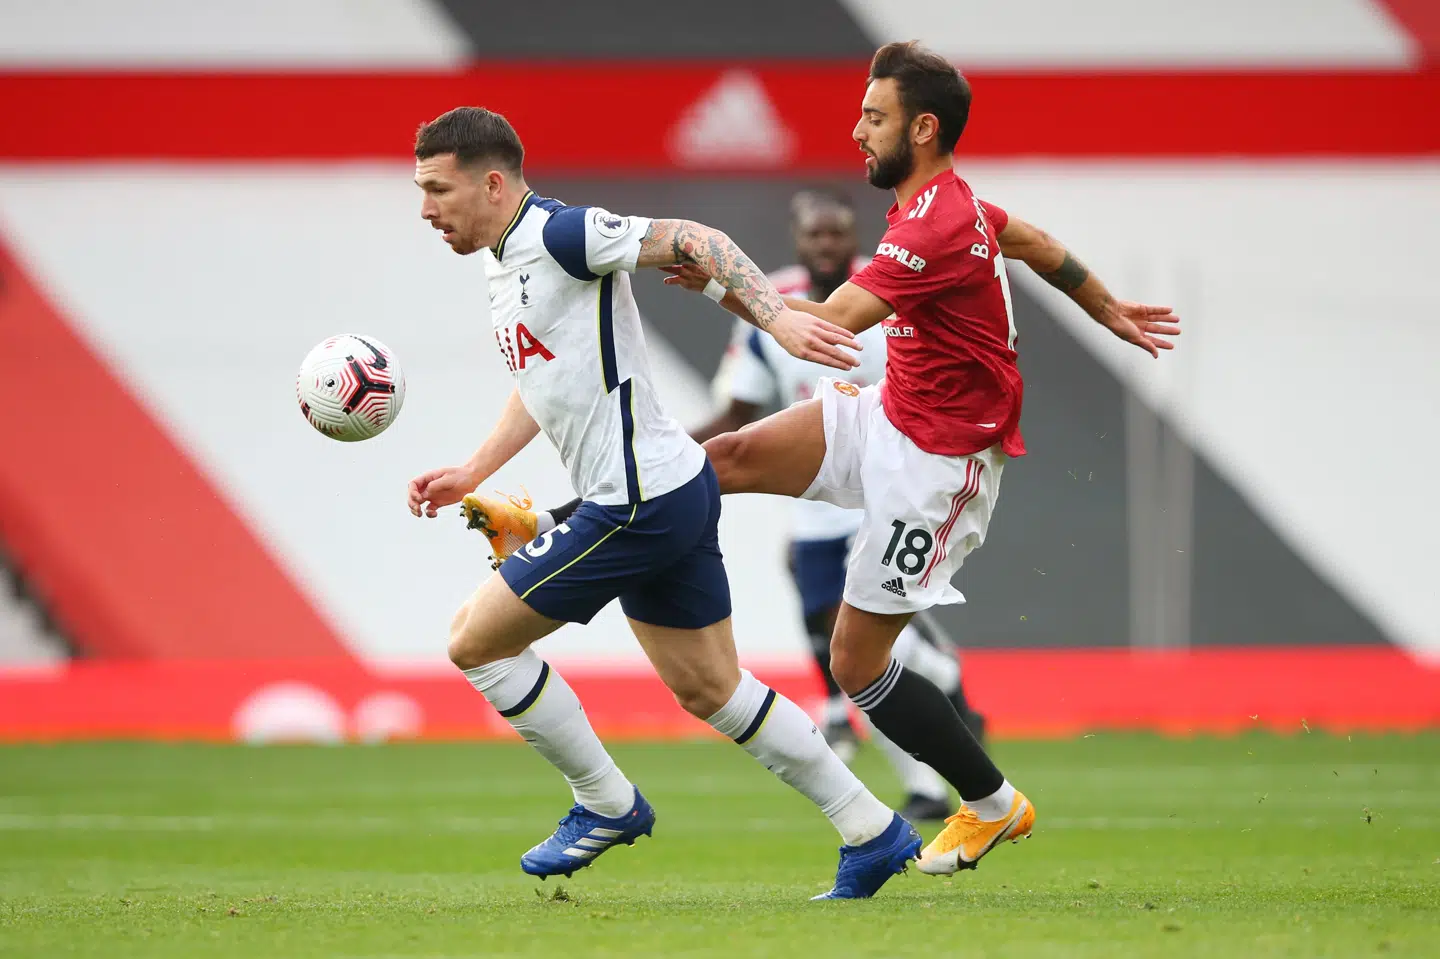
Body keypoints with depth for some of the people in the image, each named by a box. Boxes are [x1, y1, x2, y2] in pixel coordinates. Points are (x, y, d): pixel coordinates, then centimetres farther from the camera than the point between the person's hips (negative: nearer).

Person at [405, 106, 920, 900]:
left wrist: (777, 317, -30)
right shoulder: (503, 262, 14)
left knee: (474, 639, -1)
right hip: (676, 491, 10)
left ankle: (606, 804, 10)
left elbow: (691, 240, -20)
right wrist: (472, 472, 22)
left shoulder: (560, 234, -15)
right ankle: (873, 834, 20)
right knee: (711, 690, 16)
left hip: (638, 506, -10)